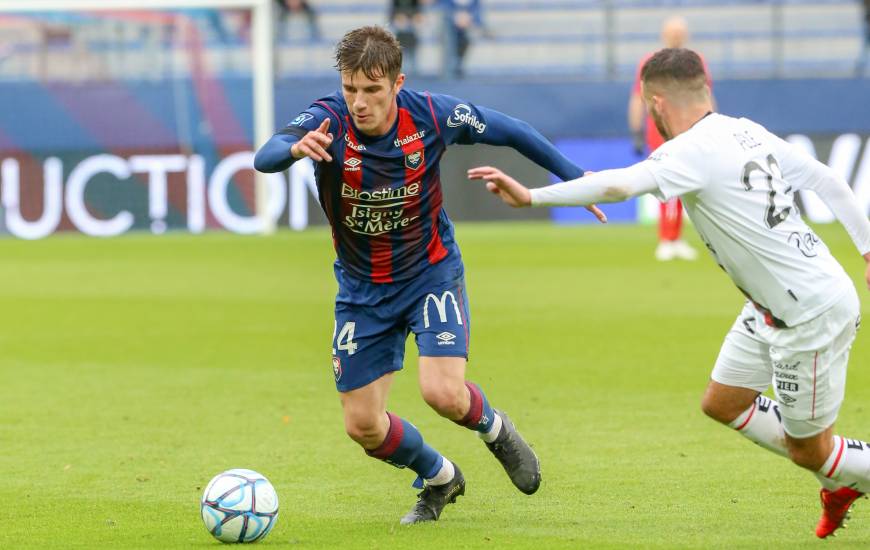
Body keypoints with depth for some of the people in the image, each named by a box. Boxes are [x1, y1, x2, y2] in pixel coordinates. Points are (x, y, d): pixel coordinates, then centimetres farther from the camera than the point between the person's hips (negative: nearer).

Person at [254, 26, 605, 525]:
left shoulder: (431, 115, -20)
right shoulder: (328, 120, -23)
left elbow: (509, 131, -3)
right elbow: (265, 157, -42)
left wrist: (575, 178, 5)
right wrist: (295, 148, -66)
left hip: (432, 273, -1)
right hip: (362, 290, 2)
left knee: (443, 393, -22)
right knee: (363, 426, 1)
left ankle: (494, 427, 15)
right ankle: (439, 478, 32)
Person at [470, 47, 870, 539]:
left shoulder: (694, 152, -22)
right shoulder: (747, 132, 3)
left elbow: (618, 185, -37)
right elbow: (828, 181, 8)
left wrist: (532, 197, -38)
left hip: (812, 314, -9)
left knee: (809, 451, 6)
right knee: (722, 403, 18)